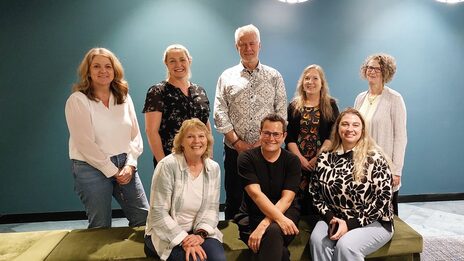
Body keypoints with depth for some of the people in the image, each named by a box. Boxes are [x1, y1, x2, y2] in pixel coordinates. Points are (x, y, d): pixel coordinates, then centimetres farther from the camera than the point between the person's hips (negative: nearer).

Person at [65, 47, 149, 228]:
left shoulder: (124, 98, 7)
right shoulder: (77, 100, -7)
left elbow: (135, 135, 6)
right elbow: (85, 143, -12)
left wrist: (130, 165, -7)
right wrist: (112, 171, -11)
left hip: (124, 166, 4)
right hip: (92, 168, -4)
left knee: (144, 217, 5)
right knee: (101, 226, 6)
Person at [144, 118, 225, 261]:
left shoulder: (214, 168, -1)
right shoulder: (167, 165, -16)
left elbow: (211, 208, 0)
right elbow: (158, 212, -16)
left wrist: (201, 233, -17)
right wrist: (184, 240, -22)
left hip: (198, 230, 3)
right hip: (167, 233, -3)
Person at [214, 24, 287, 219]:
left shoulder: (274, 77, 8)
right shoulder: (227, 77, 7)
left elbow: (281, 113, 3)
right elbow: (219, 114, 0)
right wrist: (237, 141, -8)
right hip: (235, 150, 0)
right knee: (234, 199, 8)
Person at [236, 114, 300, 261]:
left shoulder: (292, 161, -4)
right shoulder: (246, 159, -7)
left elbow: (286, 199, -14)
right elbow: (256, 194, -18)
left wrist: (264, 224, -27)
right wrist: (279, 218, -32)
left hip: (285, 213, 1)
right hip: (252, 216, 0)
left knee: (273, 230, -33)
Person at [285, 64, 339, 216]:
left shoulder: (330, 105, 7)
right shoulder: (294, 106, 9)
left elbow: (332, 135, -2)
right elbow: (288, 137, 2)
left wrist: (318, 158, -12)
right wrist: (301, 158, -9)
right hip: (297, 162, 1)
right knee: (299, 199, -1)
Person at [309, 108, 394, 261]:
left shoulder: (374, 158, -9)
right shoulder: (325, 159, 3)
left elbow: (383, 197, -13)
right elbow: (315, 192, 6)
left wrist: (350, 224, -16)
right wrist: (330, 218, -10)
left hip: (373, 222, -3)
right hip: (336, 219, 3)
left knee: (345, 245, -29)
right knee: (317, 239, -26)